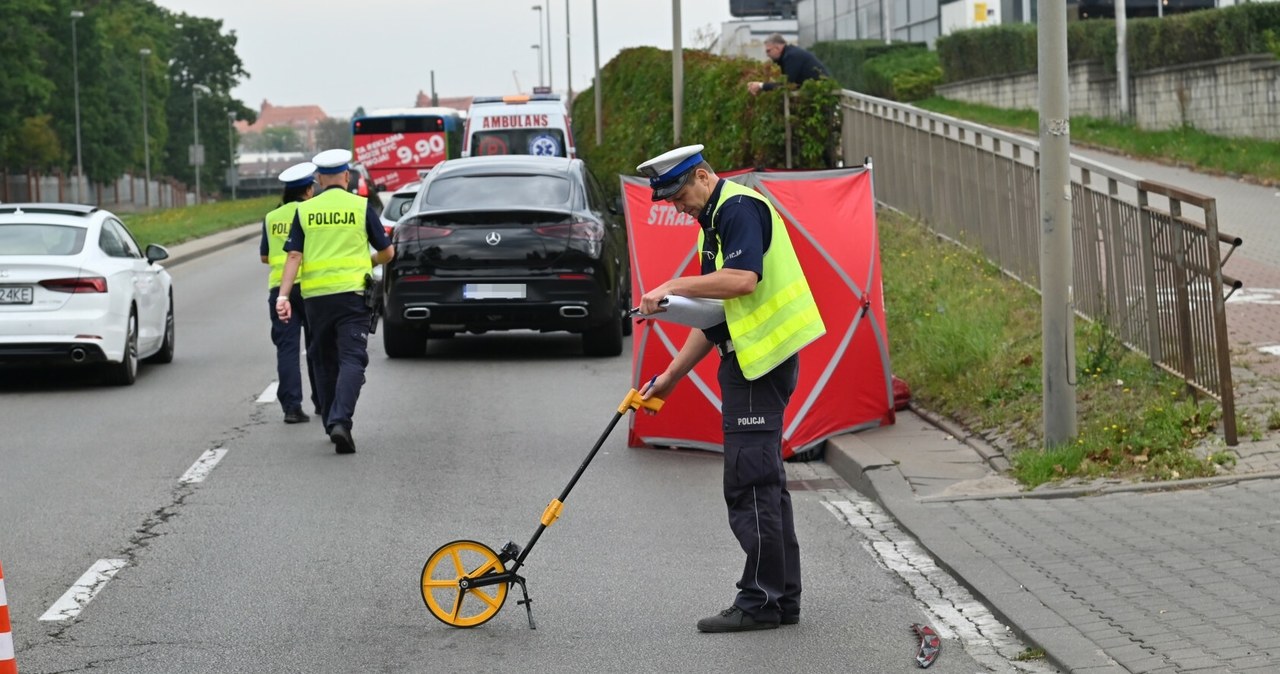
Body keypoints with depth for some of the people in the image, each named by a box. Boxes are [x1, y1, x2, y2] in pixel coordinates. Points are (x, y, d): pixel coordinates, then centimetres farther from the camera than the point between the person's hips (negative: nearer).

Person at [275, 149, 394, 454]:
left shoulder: (304, 211, 5)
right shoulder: (361, 207, 1)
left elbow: (293, 256, -2)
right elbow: (387, 252, 7)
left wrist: (283, 296, -4)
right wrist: (368, 263, 28)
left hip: (315, 295, 2)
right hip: (352, 292, -2)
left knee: (324, 361, 16)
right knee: (352, 359, -6)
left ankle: (331, 423, 22)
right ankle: (341, 420, -25)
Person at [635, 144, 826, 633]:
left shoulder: (740, 208, -11)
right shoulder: (715, 221, 21)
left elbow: (743, 278, -28)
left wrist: (673, 287, -21)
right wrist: (672, 376, 21)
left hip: (762, 359, -11)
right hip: (748, 361, 11)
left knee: (750, 482, -8)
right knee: (764, 482, 13)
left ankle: (760, 602, -4)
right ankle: (783, 598, 18)